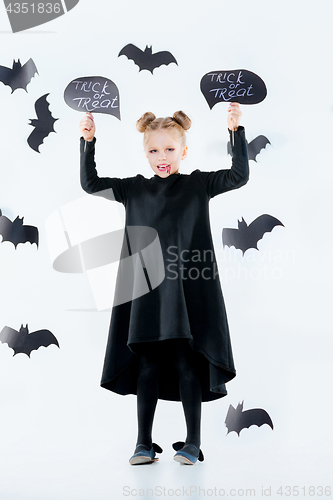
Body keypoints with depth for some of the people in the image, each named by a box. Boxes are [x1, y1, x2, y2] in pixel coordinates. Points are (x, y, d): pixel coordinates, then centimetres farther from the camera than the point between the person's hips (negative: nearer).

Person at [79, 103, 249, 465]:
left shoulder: (198, 184, 5)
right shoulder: (135, 188, 9)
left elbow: (239, 176, -4)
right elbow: (90, 183, 9)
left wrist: (235, 130, -11)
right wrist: (88, 141, 0)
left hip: (187, 289, -2)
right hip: (145, 289, 2)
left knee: (188, 364, 3)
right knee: (147, 365, 7)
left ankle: (192, 443, 17)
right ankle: (144, 443, 18)